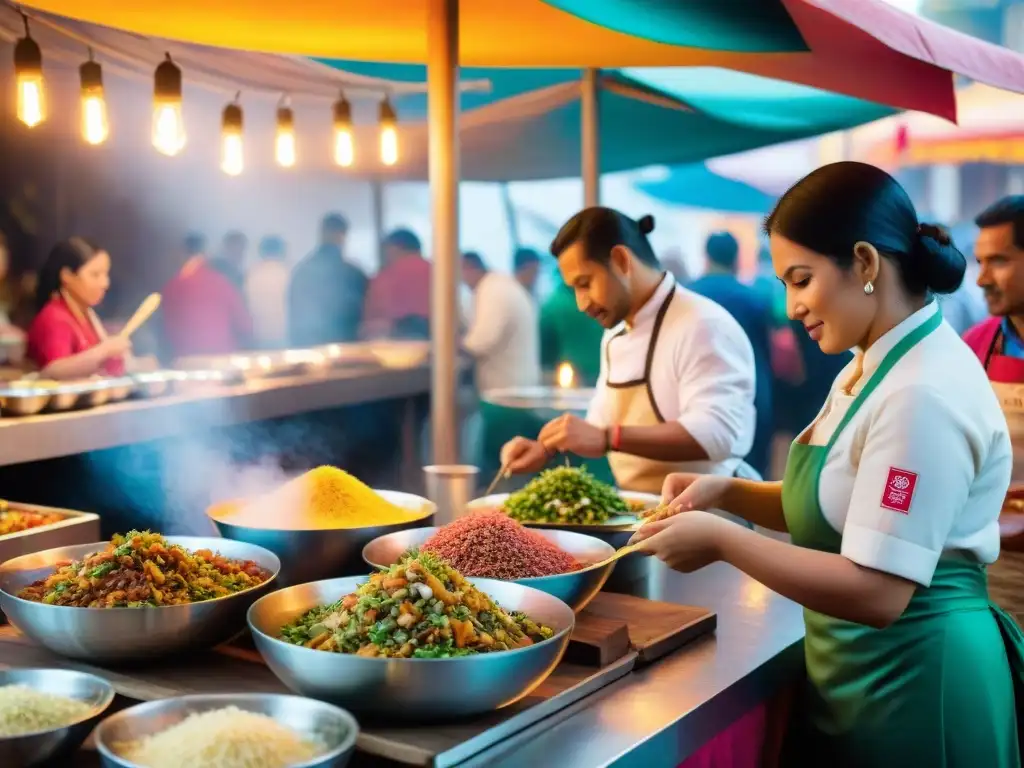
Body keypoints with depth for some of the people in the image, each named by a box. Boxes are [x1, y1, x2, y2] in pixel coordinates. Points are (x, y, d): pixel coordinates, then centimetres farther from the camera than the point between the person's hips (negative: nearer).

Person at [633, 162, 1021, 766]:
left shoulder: (924, 395, -25)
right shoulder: (870, 369, 6)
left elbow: (875, 592, -28)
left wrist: (722, 540, -21)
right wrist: (728, 492, -1)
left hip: (914, 683, -9)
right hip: (858, 671, 9)